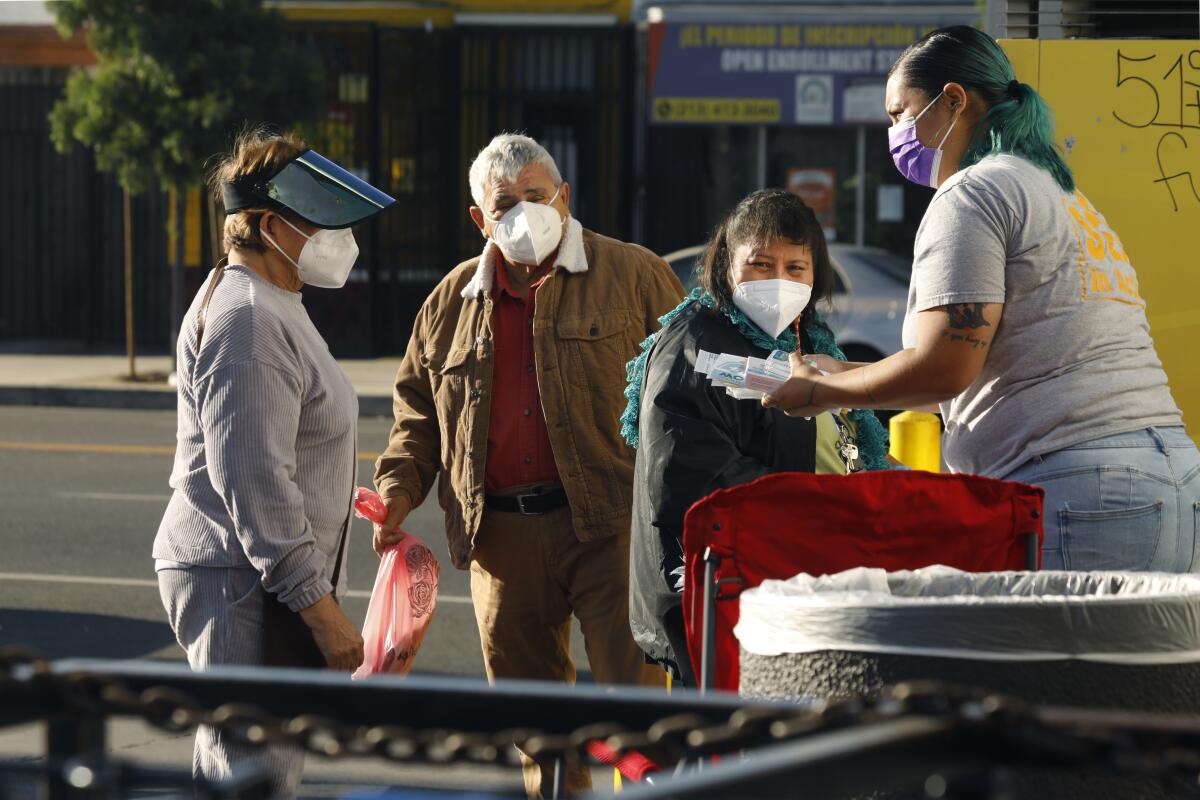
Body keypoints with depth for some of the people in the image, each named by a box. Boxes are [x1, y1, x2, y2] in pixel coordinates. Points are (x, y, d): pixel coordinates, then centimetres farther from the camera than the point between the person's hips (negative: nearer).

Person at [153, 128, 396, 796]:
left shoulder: (272, 308, 18)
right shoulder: (246, 321, -18)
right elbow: (255, 485, -24)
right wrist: (321, 608, -23)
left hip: (269, 578, 11)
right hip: (241, 585, -11)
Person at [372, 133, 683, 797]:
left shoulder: (634, 276, 3)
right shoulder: (452, 301, 16)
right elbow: (418, 409, 25)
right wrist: (400, 484, 7)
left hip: (608, 525, -4)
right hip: (501, 537, 4)